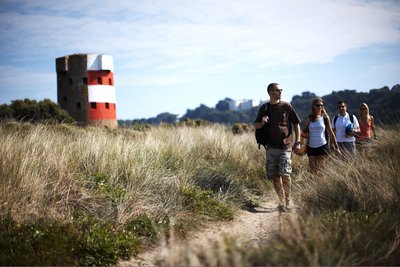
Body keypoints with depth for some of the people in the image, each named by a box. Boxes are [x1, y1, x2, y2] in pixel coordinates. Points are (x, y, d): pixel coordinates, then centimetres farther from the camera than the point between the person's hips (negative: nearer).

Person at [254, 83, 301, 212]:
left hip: (285, 146, -3)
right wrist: (262, 122, -10)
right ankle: (281, 201, 19)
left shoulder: (286, 106, 0)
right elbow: (256, 125, 14)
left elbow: (296, 123, 5)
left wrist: (297, 141, -2)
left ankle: (288, 200, 3)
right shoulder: (264, 108, 7)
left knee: (285, 174, -15)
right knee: (274, 176, 4)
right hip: (271, 147, 3)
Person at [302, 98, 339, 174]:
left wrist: (336, 145, 6)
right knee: (312, 170, 4)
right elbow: (304, 132, 8)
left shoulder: (325, 118, 1)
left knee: (319, 170, -7)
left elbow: (330, 132, 6)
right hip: (311, 147, 2)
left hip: (322, 146, -2)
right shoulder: (309, 119, 3)